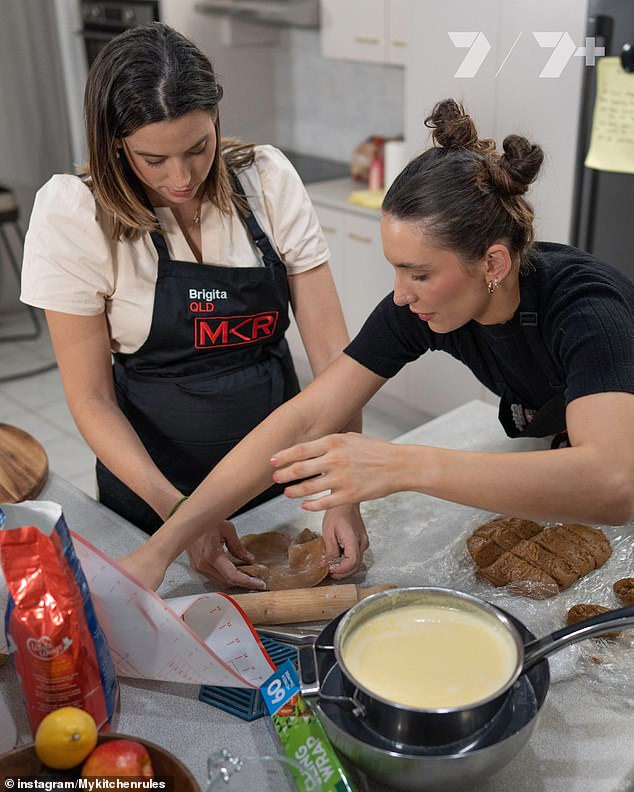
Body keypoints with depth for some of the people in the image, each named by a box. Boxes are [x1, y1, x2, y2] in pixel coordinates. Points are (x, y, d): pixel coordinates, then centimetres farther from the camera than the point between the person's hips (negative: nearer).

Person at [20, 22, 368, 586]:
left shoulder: (269, 181, -12)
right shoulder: (73, 215, -17)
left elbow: (331, 347, -13)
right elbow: (91, 398, -14)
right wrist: (179, 511, -25)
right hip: (153, 481, -2)